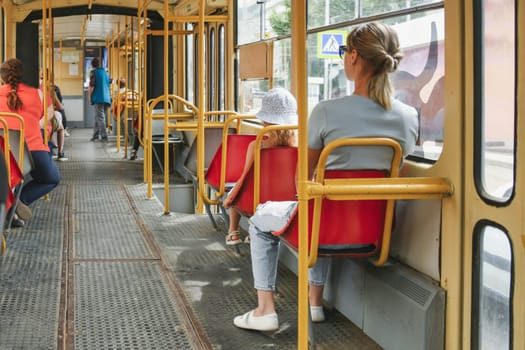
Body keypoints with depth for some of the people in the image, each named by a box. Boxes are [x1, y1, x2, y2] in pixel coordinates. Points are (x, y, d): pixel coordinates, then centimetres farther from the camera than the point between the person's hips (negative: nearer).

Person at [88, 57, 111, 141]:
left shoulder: (93, 72, -6)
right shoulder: (105, 72, 15)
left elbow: (91, 86, -12)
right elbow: (109, 84, 20)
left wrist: (90, 96, 1)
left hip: (98, 98, -7)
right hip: (106, 98, 7)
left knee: (100, 117, -6)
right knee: (98, 117, 15)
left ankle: (104, 136, -12)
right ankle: (95, 134, 18)